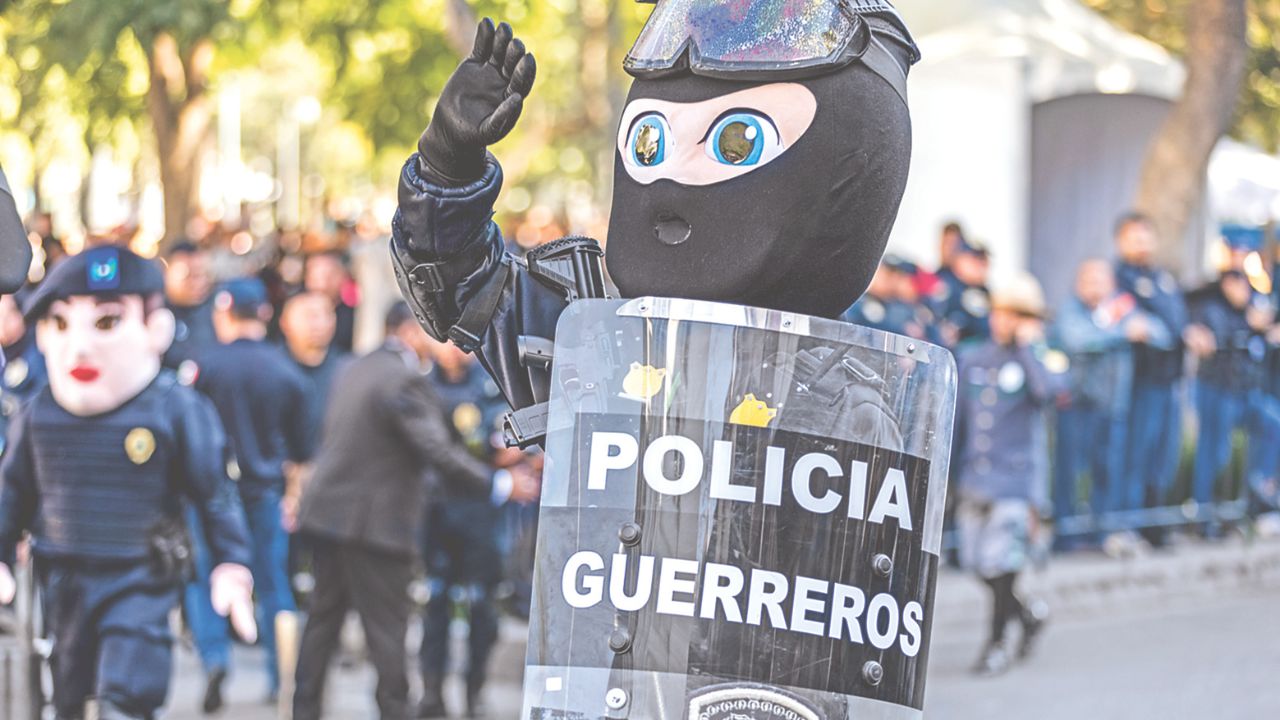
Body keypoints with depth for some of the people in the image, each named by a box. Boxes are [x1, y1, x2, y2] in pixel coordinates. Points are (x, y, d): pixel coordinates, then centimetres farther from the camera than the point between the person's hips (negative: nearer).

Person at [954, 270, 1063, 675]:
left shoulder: (1036, 359, -2)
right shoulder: (973, 360, 11)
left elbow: (1049, 390, -25)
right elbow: (954, 415, 18)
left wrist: (1029, 347, -17)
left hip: (1016, 479, -5)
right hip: (975, 479, 5)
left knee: (1002, 564, -8)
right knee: (977, 563, 5)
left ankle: (996, 643, 5)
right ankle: (1027, 616, 27)